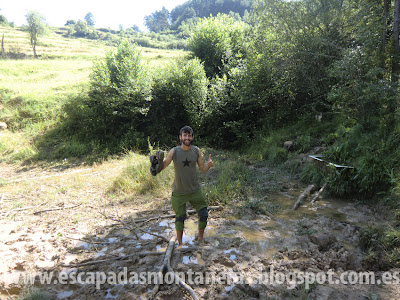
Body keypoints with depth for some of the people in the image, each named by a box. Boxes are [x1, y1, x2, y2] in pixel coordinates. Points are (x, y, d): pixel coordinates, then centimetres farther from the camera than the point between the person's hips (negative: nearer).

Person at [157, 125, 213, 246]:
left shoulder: (196, 150, -3)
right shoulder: (174, 151, -11)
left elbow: (202, 168, 4)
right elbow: (161, 167, -8)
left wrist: (208, 164, -17)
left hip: (195, 190, 3)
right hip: (179, 192, -2)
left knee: (204, 214, 6)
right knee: (180, 218, 9)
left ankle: (201, 237, 31)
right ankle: (179, 243, 31)